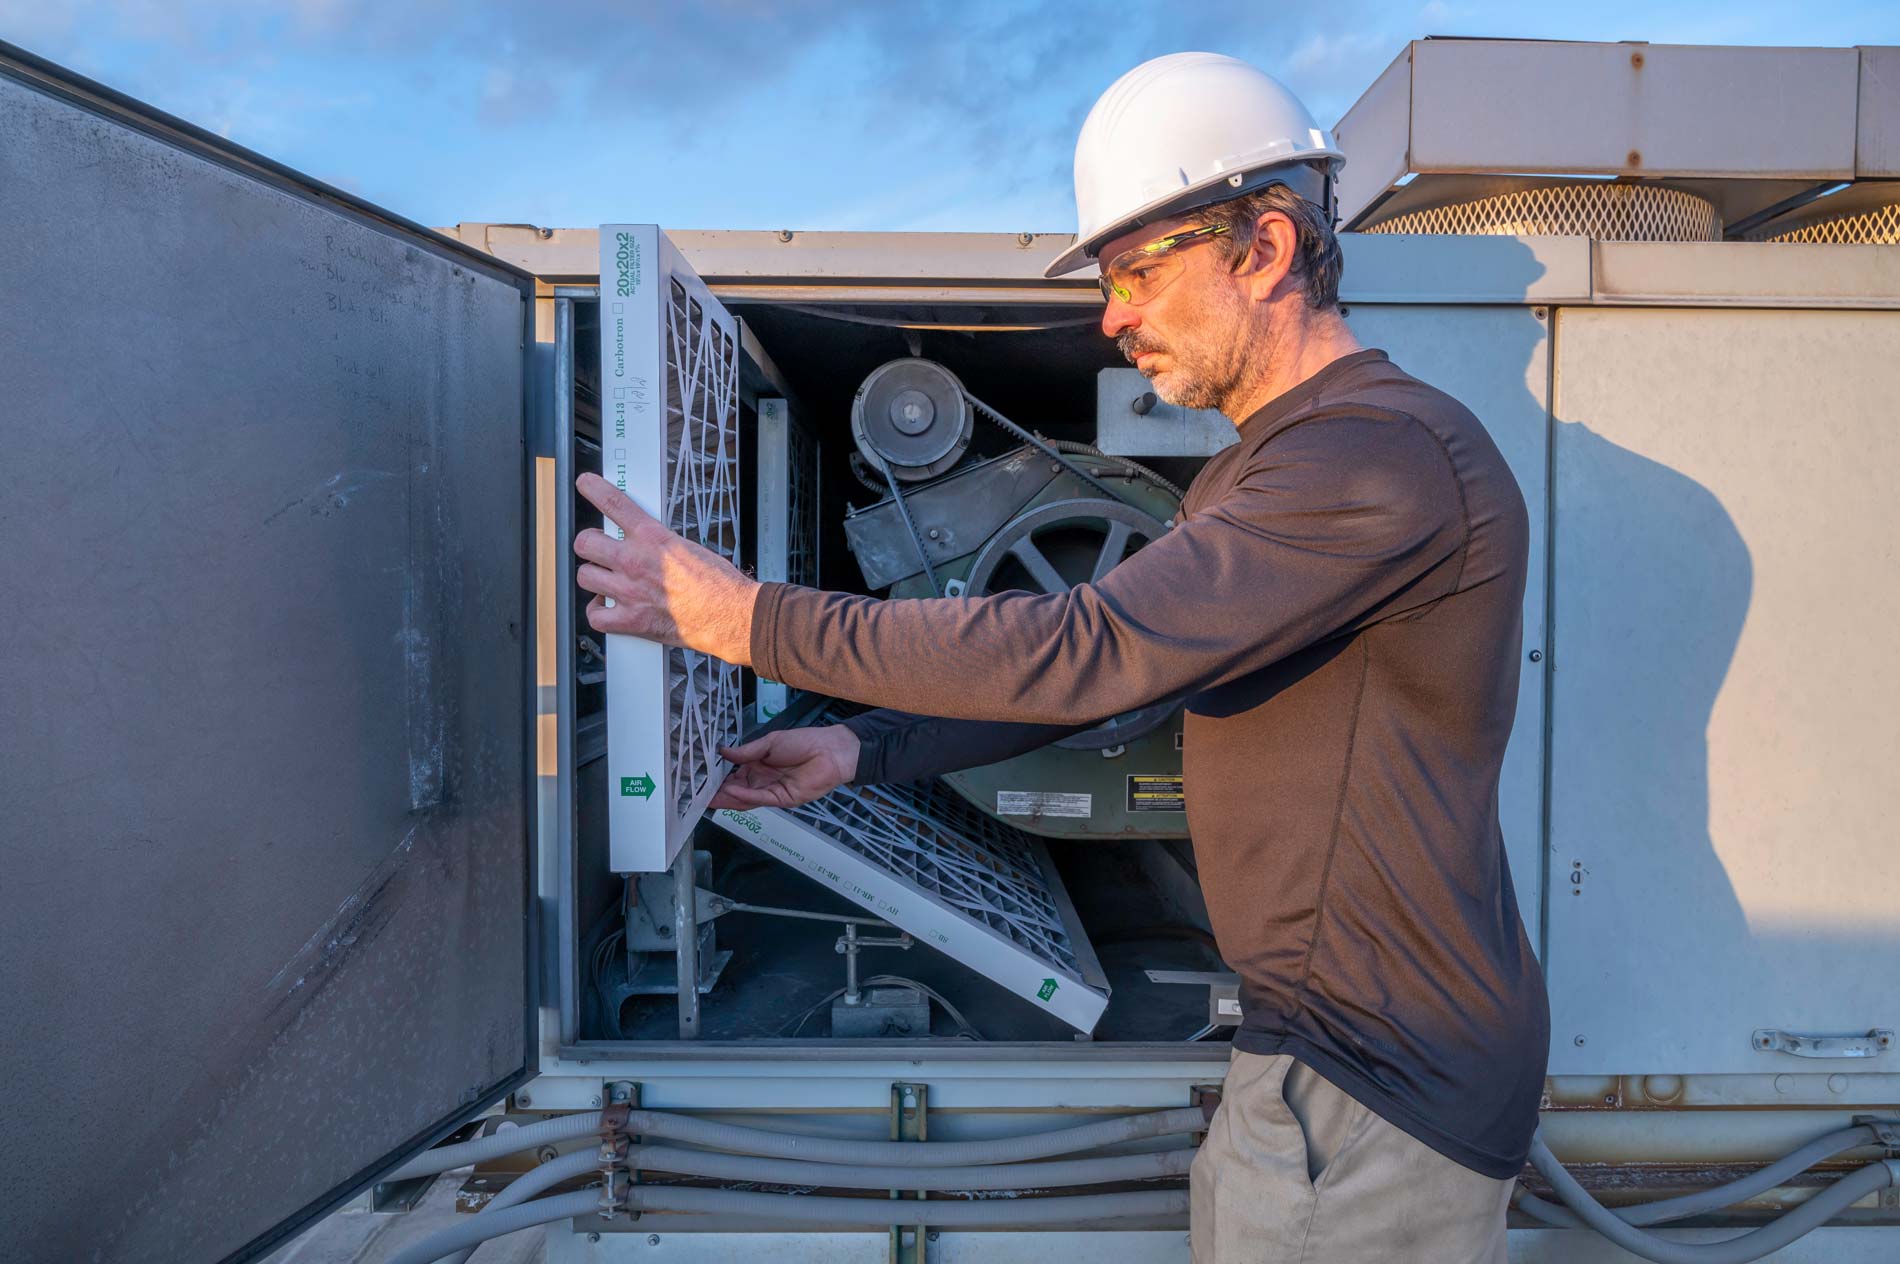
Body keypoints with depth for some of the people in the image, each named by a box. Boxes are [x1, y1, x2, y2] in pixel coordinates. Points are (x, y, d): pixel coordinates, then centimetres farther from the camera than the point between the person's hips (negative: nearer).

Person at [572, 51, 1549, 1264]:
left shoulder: (1387, 452, -21)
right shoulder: (1255, 474, 14)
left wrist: (751, 618, -22)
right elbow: (1104, 668, 13)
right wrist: (866, 749, 5)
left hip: (1379, 1088, -9)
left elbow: (1083, 650, -29)